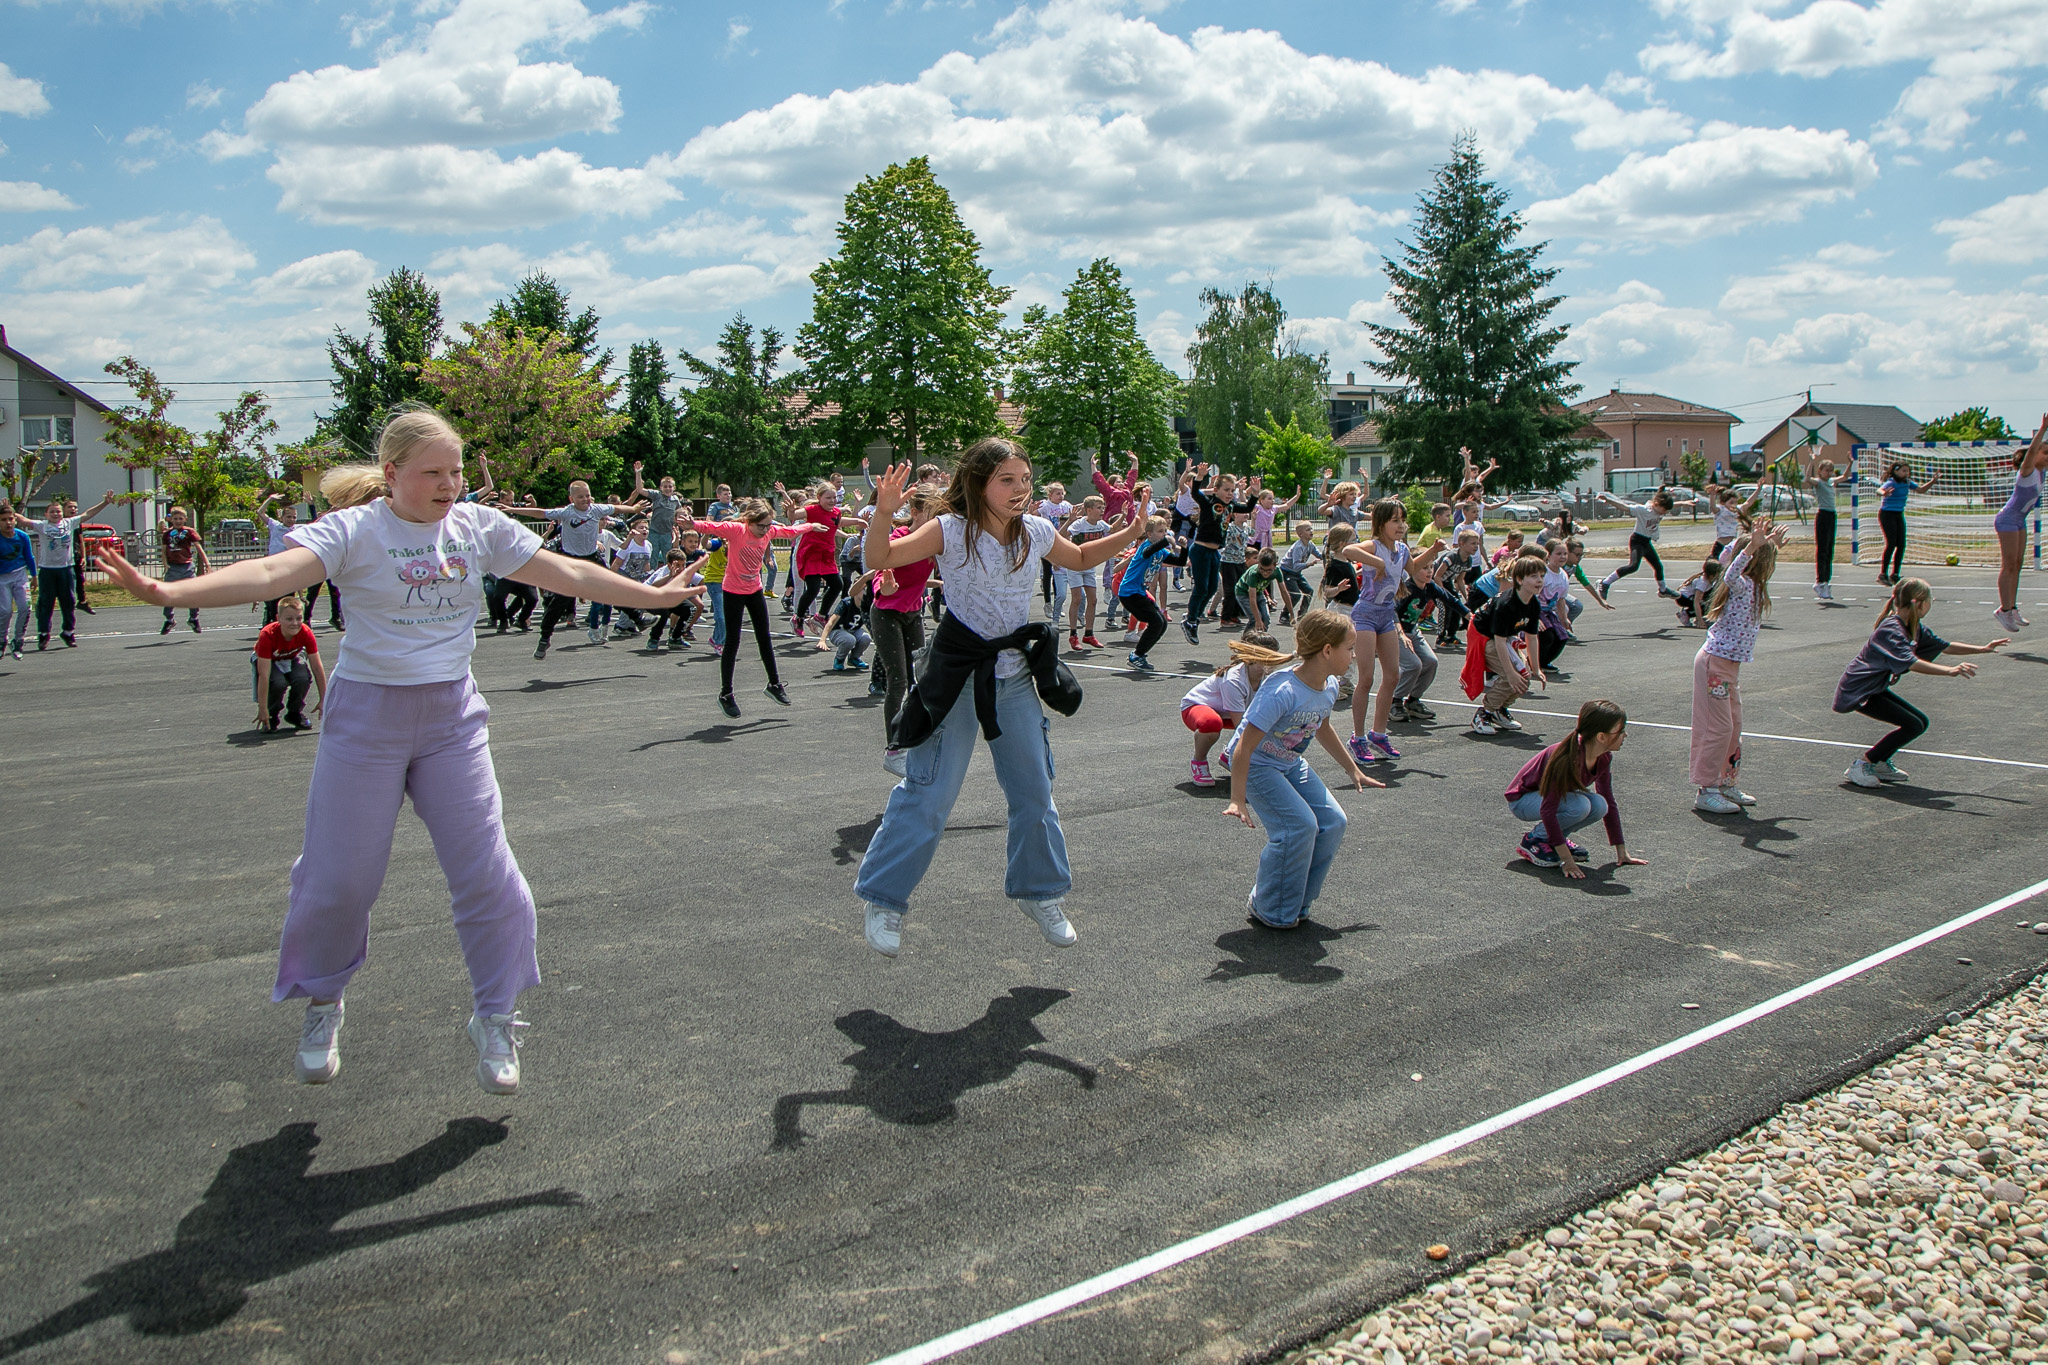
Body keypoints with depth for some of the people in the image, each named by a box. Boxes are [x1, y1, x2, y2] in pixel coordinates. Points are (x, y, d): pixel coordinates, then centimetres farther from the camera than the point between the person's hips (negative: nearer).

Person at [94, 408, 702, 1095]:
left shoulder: (480, 527, 1)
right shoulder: (354, 530, -10)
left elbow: (569, 574, 6)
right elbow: (271, 573, -25)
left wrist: (656, 595, 8)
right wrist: (168, 591, -40)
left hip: (453, 716, 3)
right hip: (367, 714, -3)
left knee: (488, 876, -1)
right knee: (339, 877, 4)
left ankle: (494, 1019, 19)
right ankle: (322, 1004, 33)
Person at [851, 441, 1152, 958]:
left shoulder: (1036, 532, 1)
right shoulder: (951, 531, -14)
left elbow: (1081, 558, 21)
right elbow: (880, 559, -21)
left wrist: (1131, 532, 8)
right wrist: (884, 512, -39)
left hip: (1015, 677, 5)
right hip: (956, 677, -5)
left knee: (1034, 792, 12)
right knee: (927, 795, -4)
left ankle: (1041, 894, 32)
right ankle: (882, 899, 12)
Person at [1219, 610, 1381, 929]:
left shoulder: (1329, 687, -7)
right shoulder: (1282, 692, -33)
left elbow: (1322, 728, 17)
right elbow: (1244, 749, -30)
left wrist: (1353, 770, 23)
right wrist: (1238, 800, -31)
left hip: (1291, 764, 8)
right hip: (1256, 765, -8)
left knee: (1333, 822, -3)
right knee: (1299, 826, -21)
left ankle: (1297, 903, 12)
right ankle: (1271, 911, -3)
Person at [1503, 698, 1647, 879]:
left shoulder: (1603, 758, -11)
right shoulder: (1569, 758, -34)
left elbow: (1609, 803, 1)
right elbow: (1548, 809, -34)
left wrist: (1621, 851, 0)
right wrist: (1566, 860, -34)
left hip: (1554, 795, 7)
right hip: (1522, 799, -7)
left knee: (1599, 805, -19)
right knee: (1580, 805, -32)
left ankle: (1556, 836, 4)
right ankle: (1533, 840, -11)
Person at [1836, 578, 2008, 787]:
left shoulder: (1915, 628, 7)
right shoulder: (1890, 630, -24)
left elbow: (1943, 646, 19)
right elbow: (1911, 663, -36)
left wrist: (1983, 649, 17)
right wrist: (1950, 671, -45)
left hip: (1877, 688, 10)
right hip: (1857, 691, -10)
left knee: (1921, 722, 10)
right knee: (1912, 725, -18)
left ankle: (1880, 762, 20)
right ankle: (1861, 765, -12)